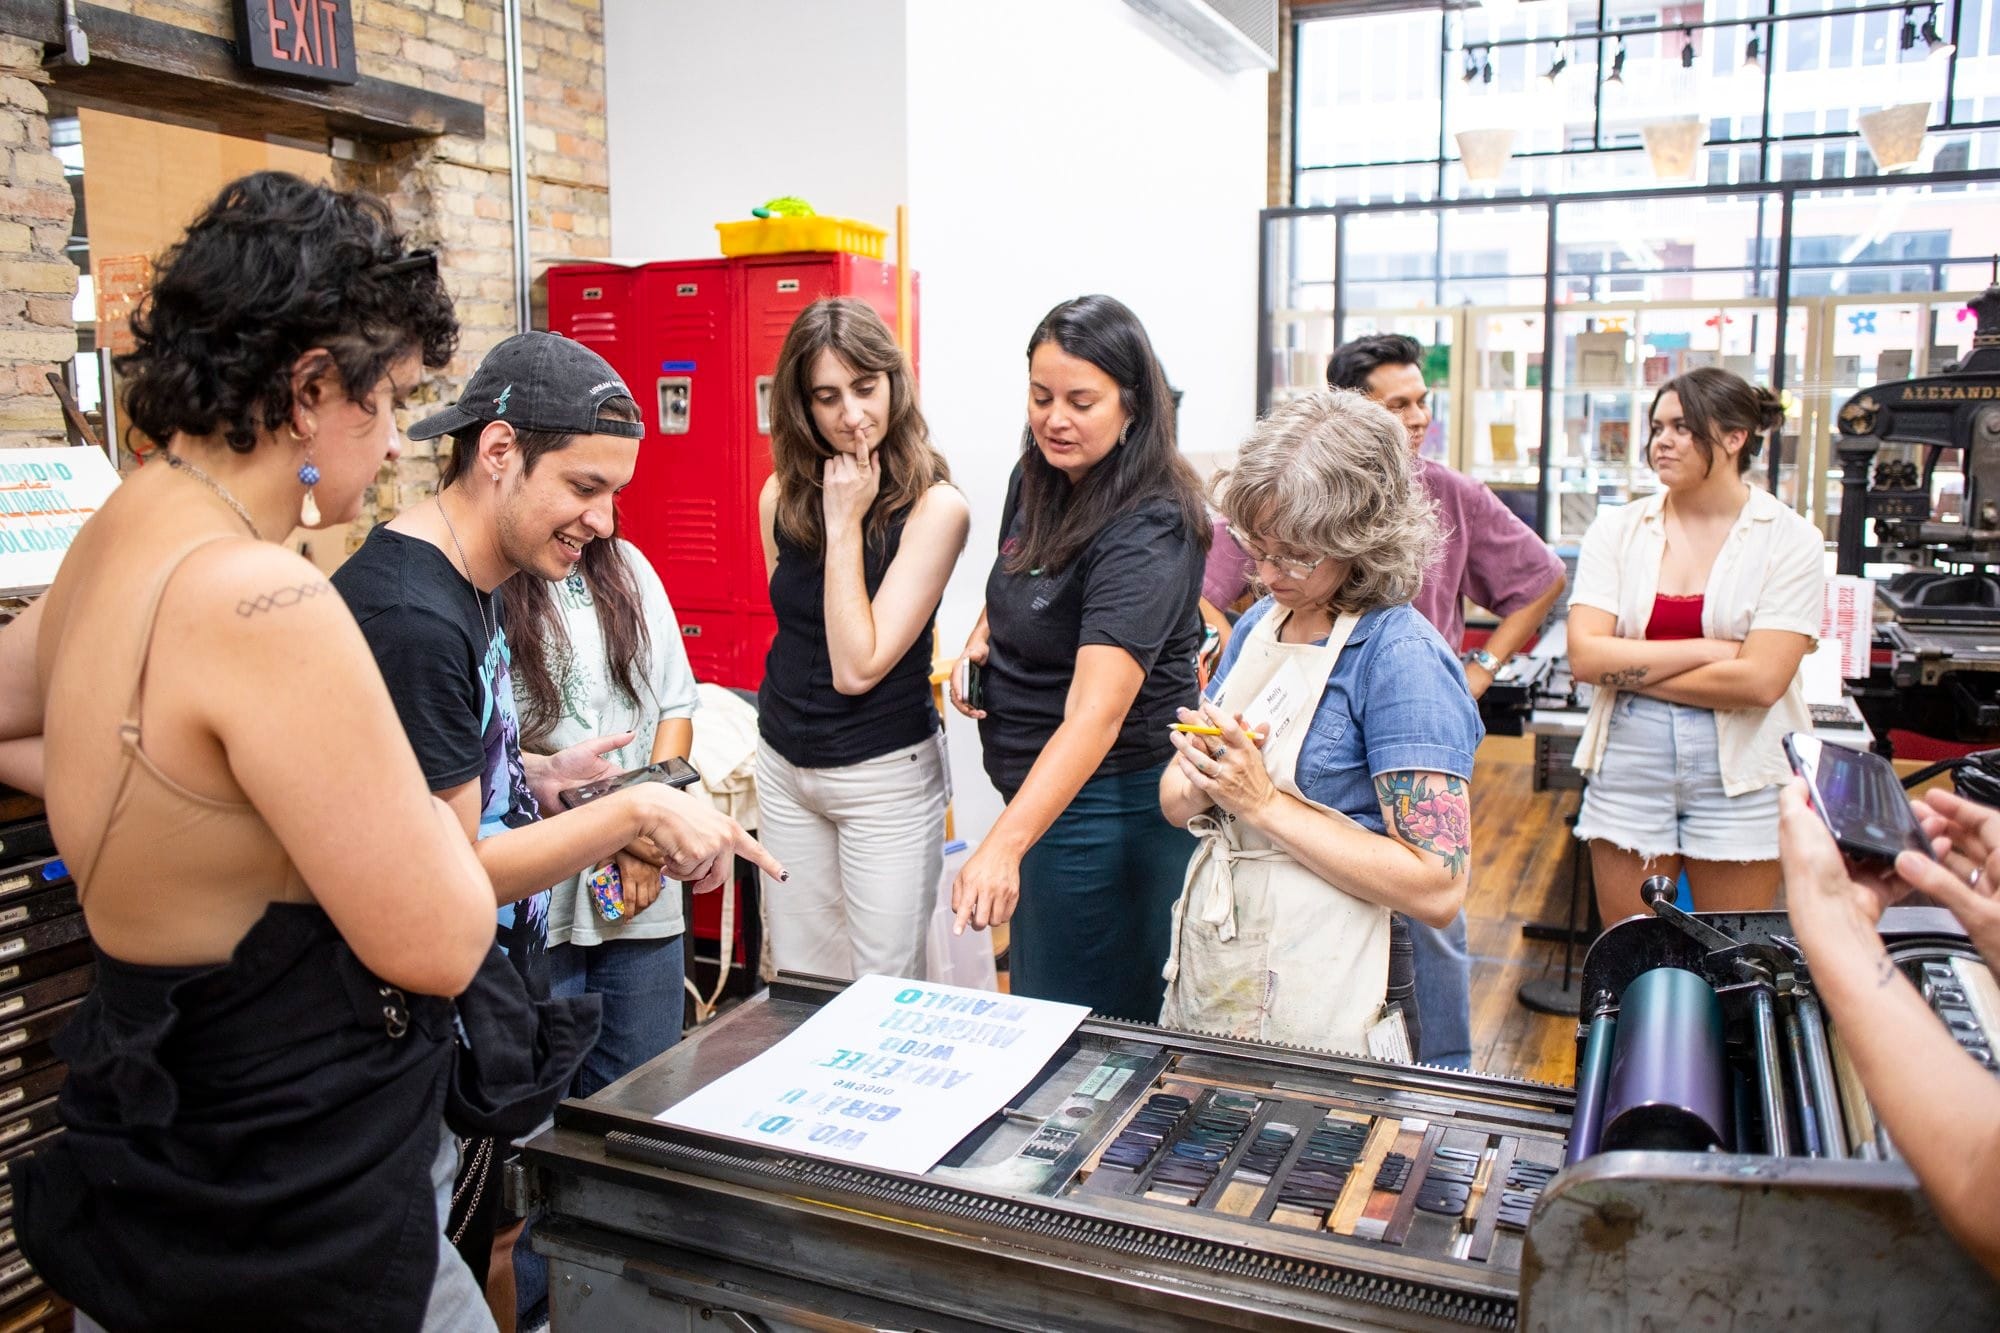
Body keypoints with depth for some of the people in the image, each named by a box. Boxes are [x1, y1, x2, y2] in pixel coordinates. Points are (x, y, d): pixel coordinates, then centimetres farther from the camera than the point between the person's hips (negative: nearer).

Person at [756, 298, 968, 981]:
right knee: (799, 987, 16)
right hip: (784, 764, 5)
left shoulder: (935, 506, -16)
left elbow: (858, 666, -21)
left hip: (884, 773, -5)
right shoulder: (782, 496, 0)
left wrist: (844, 525, -20)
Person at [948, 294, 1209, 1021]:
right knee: (1034, 997, 23)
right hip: (1036, 787, 9)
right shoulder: (1035, 480, 2)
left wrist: (1003, 846, -44)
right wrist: (980, 637, 0)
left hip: (1104, 802, -8)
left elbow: (1095, 716, -34)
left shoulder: (1146, 532, -24)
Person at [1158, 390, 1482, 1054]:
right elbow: (1173, 799, 9)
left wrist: (1264, 800, -23)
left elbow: (1438, 889, -22)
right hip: (1207, 961, 7)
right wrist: (1202, 786, -14)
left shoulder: (1402, 655, -18)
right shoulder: (1258, 624, 4)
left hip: (1315, 994, -7)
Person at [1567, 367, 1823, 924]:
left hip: (1740, 778, -1)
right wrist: (1709, 650, -14)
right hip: (1629, 771, 2)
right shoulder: (1617, 529, 2)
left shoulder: (1791, 539, -4)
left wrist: (1631, 669, -10)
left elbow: (1759, 681, -14)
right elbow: (1585, 655, -10)